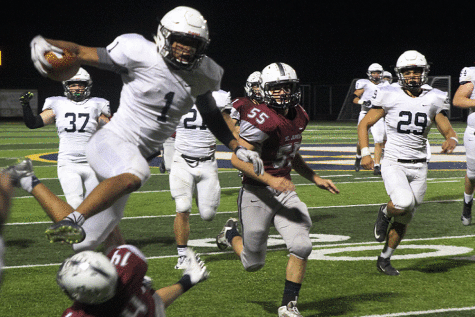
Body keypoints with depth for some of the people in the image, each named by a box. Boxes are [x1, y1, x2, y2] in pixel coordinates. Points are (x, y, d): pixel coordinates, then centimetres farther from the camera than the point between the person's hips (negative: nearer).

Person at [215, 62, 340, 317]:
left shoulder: (298, 117, 6)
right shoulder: (262, 119, -22)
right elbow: (237, 159, -22)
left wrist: (316, 179, 18)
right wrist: (269, 180, -29)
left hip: (284, 191, 7)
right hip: (257, 194, -6)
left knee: (301, 247, -11)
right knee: (253, 264, 7)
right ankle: (231, 233, 41)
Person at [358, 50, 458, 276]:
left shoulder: (433, 100, 2)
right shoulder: (389, 96, -5)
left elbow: (449, 132, 7)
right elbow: (364, 125, 3)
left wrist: (451, 141, -18)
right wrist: (365, 153, -10)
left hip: (418, 167, 3)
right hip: (393, 163, -3)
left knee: (404, 220, 9)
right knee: (404, 203, -29)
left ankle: (384, 259, 29)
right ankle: (385, 212, 6)